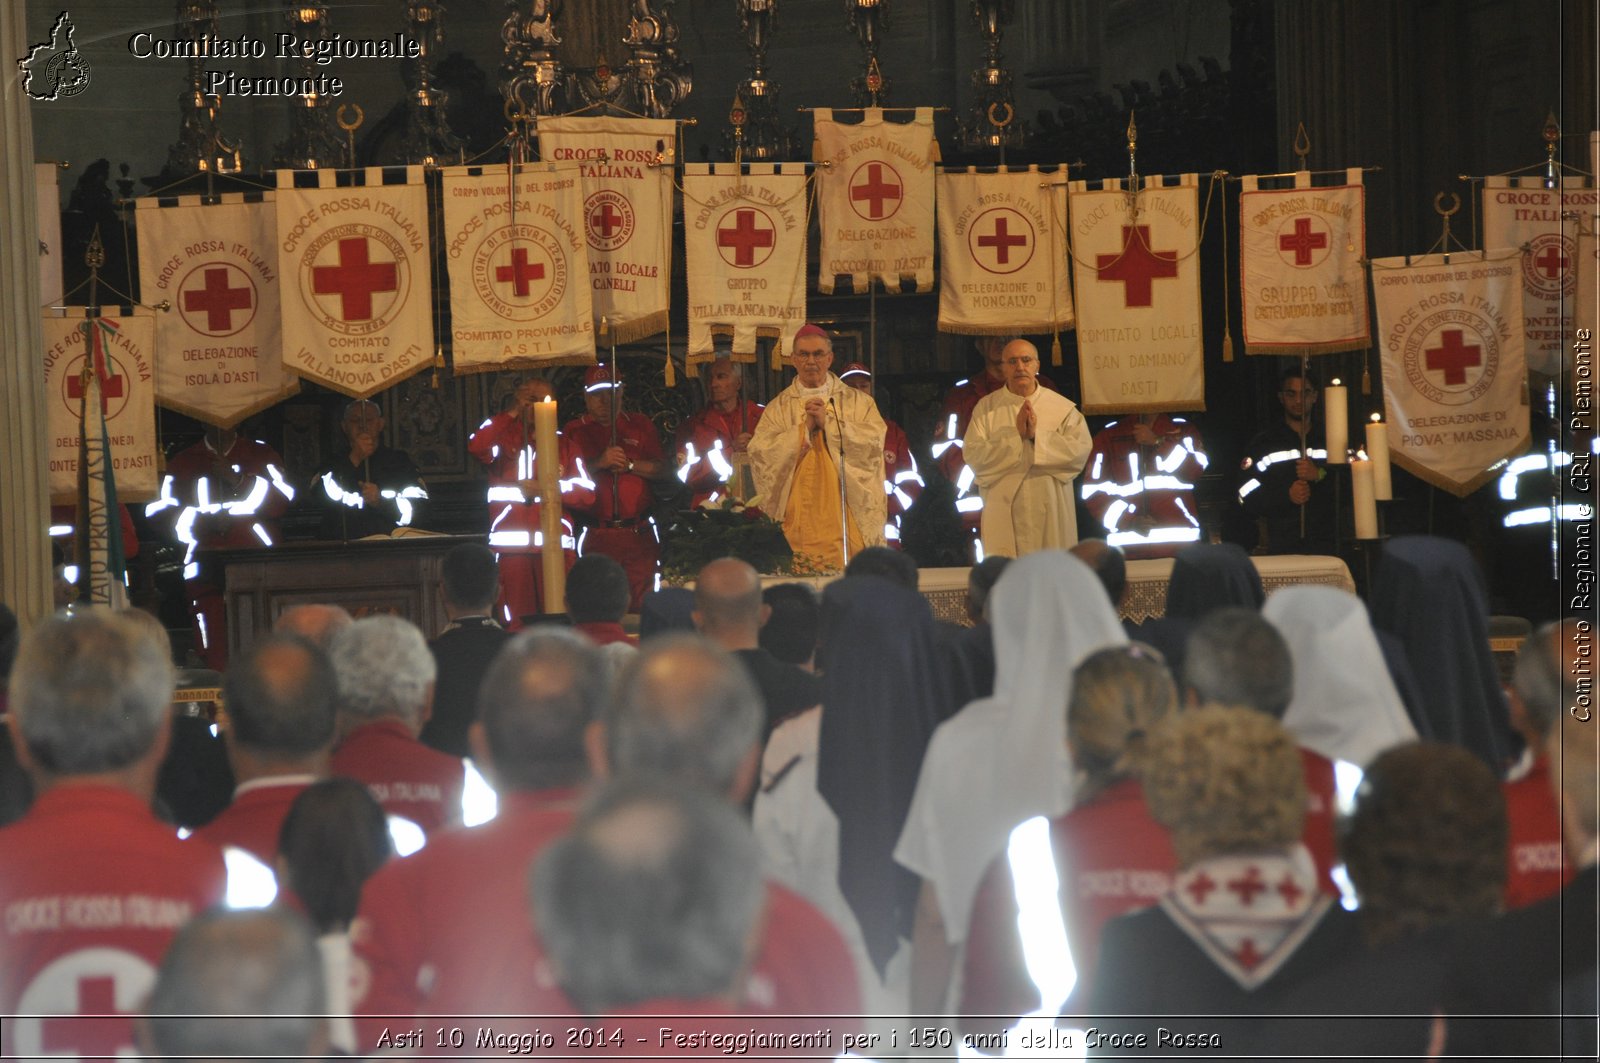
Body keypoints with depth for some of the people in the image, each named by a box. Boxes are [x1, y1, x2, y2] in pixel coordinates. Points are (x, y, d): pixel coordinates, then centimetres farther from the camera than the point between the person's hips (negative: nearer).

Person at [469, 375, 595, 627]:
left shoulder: (564, 445, 15)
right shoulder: (503, 440, 11)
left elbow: (587, 493, 6)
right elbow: (476, 446, -13)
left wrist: (546, 488, -6)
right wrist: (512, 414, -6)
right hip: (510, 547, -1)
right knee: (516, 623, -3)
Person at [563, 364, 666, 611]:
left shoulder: (641, 426, 15)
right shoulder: (574, 431, 10)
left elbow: (660, 468, 8)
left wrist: (629, 464, -7)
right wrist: (600, 463, -13)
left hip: (640, 534, 1)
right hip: (597, 536, -1)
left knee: (642, 604, -2)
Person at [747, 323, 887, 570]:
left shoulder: (856, 402, 12)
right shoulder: (778, 408, 12)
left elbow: (874, 441, -5)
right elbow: (759, 452, -2)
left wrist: (828, 423, -9)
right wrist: (804, 429, -8)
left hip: (847, 515, 0)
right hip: (798, 519, 0)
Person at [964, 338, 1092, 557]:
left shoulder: (1062, 407, 5)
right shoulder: (986, 408, 5)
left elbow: (1081, 449, -8)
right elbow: (974, 455, -7)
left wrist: (1037, 435, -14)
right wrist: (1016, 435, -13)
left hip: (1051, 512, 1)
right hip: (1004, 513, 0)